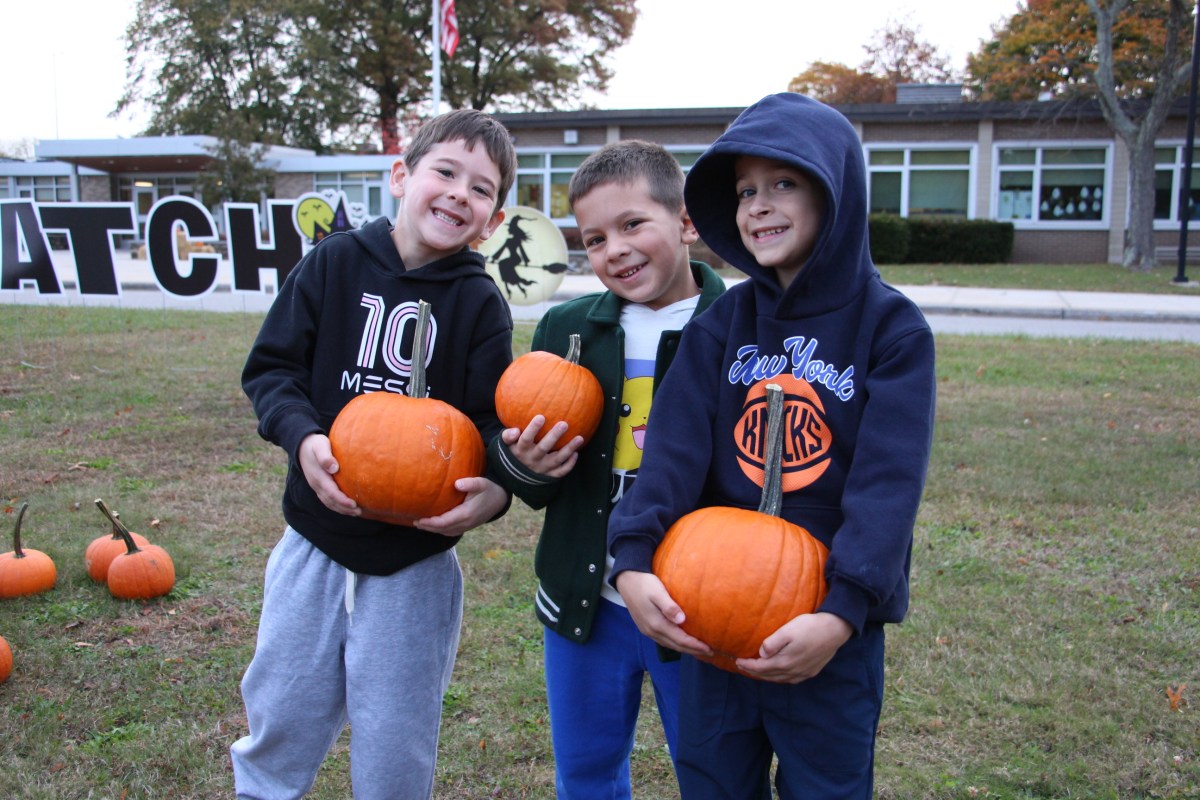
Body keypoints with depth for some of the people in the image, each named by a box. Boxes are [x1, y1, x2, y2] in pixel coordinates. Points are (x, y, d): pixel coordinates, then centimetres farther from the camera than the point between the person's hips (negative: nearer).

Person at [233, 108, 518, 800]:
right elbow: (271, 366, -2)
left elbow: (496, 420, -8)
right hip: (317, 539, 2)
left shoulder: (481, 303, -5)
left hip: (417, 560, -1)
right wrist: (303, 437, -20)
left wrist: (494, 490, -28)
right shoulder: (334, 263, -3)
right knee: (279, 723, 17)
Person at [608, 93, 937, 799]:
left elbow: (889, 482, -16)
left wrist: (843, 612, -26)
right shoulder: (722, 323, 2)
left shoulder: (892, 329, -8)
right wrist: (634, 559, -24)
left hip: (832, 631, -3)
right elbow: (676, 446, -10)